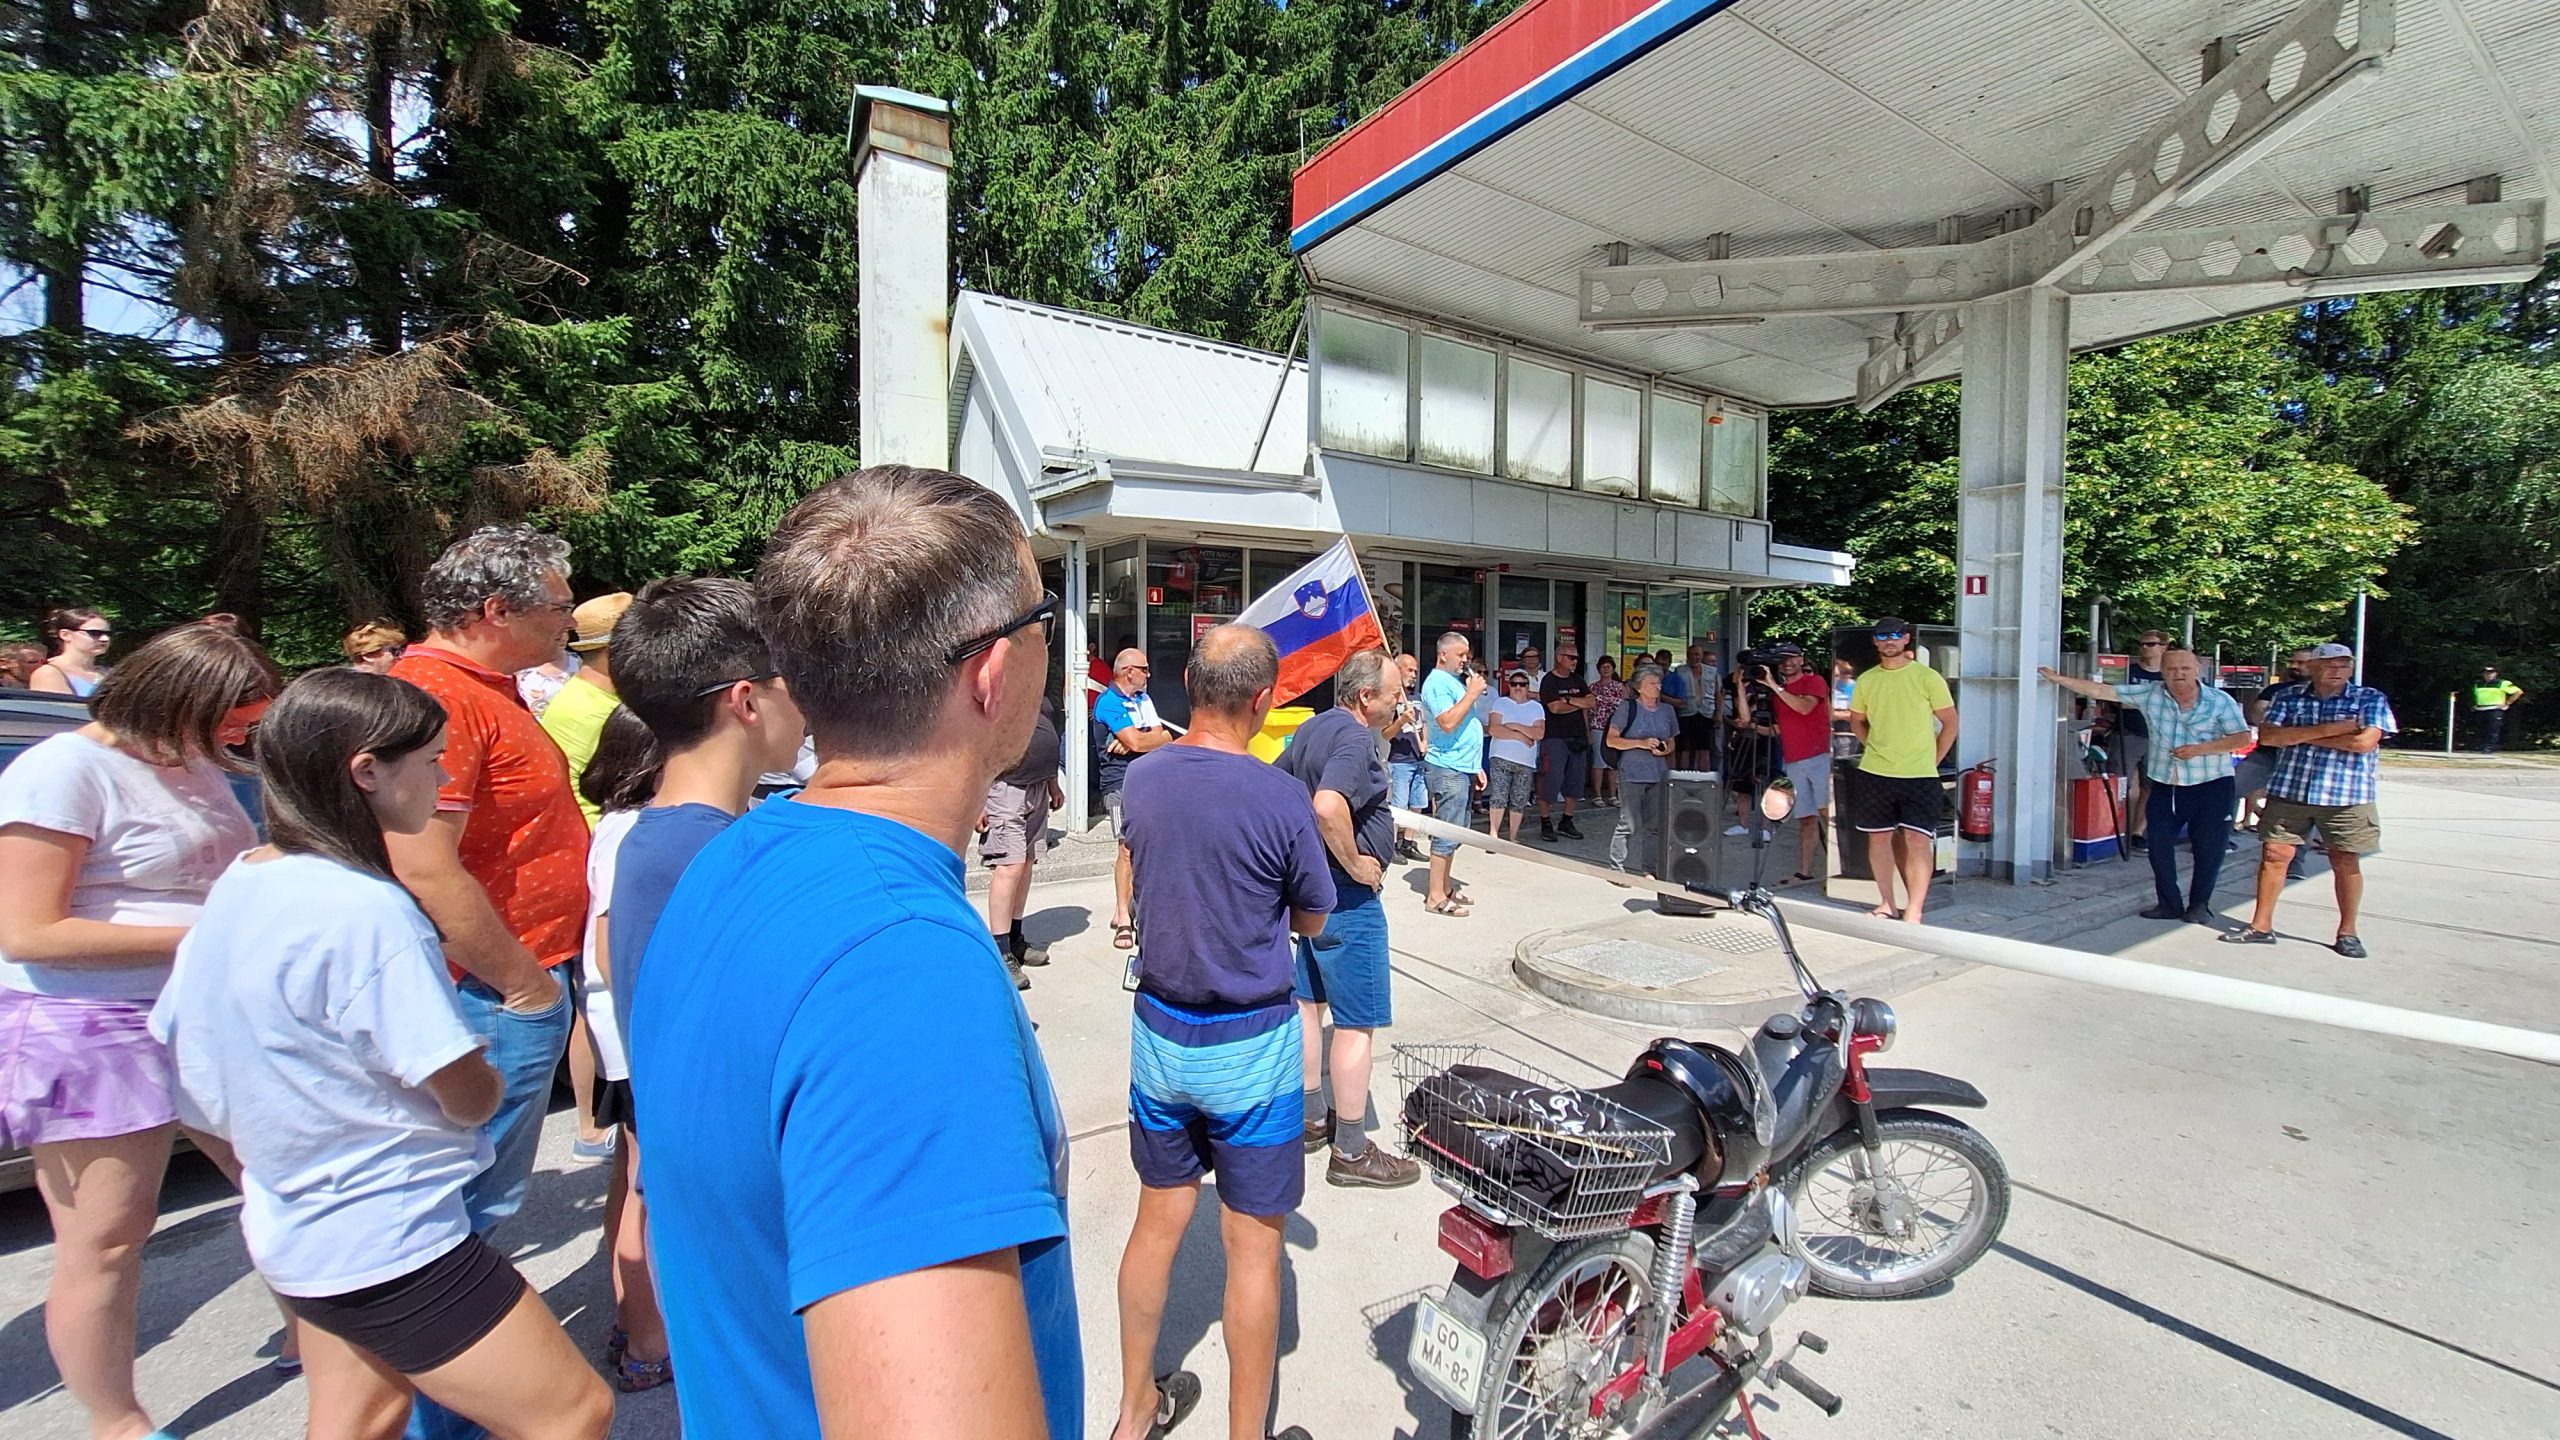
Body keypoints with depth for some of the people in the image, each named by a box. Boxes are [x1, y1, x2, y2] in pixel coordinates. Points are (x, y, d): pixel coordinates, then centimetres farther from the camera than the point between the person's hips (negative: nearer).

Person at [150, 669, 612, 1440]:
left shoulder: (239, 882, 1)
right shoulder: (366, 908, -26)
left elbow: (182, 1040, 14)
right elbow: (470, 1098, -21)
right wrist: (488, 1075, 0)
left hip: (292, 1226, 10)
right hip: (384, 1242, -9)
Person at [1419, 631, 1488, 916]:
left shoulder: (1455, 681, 19)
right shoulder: (1436, 682, -12)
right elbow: (1448, 722, -25)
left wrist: (1476, 766, 21)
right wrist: (1472, 693, -18)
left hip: (1462, 768, 10)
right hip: (1447, 768, -10)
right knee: (1447, 834, -8)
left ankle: (1445, 887, 24)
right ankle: (1435, 897, -3)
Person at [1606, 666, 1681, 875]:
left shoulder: (1668, 710, 12)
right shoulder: (1627, 707, -4)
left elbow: (1672, 742, 22)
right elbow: (1611, 740, -7)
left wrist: (1666, 749, -2)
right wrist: (1641, 743, -17)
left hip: (1659, 775, 5)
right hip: (1632, 774, -5)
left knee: (1655, 825, 7)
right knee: (1629, 825, -5)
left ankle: (1650, 871, 18)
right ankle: (1615, 867, 9)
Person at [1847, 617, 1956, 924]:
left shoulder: (1928, 677, -2)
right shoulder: (1866, 680, 6)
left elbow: (1950, 723, 3)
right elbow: (1856, 721, 19)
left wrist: (1932, 761, 0)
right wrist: (1877, 749, 7)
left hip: (1920, 775, -3)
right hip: (1875, 773, 3)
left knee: (1918, 840, -8)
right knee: (1879, 837, 8)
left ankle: (1913, 912, -5)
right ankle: (1887, 904, 20)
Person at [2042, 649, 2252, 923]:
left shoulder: (2220, 701, -7)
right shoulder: (2149, 694, -3)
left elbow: (2242, 737, -9)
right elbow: (2101, 691, -4)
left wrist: (2199, 749, -21)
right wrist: (2059, 679, -8)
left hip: (2211, 786, -2)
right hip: (2165, 787, 2)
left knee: (2208, 848, 4)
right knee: (2159, 845, 4)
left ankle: (2199, 905, 21)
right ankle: (2170, 903, 18)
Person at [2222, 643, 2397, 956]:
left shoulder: (2371, 699, 3)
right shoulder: (2289, 700, 8)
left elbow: (2364, 741, -12)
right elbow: (2266, 735, -6)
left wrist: (2300, 735, -7)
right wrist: (2325, 730, -14)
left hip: (2346, 797, -1)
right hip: (2288, 792, 1)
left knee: (2346, 862, 6)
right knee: (2273, 855, 0)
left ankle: (2347, 932, 20)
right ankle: (2261, 926, 8)